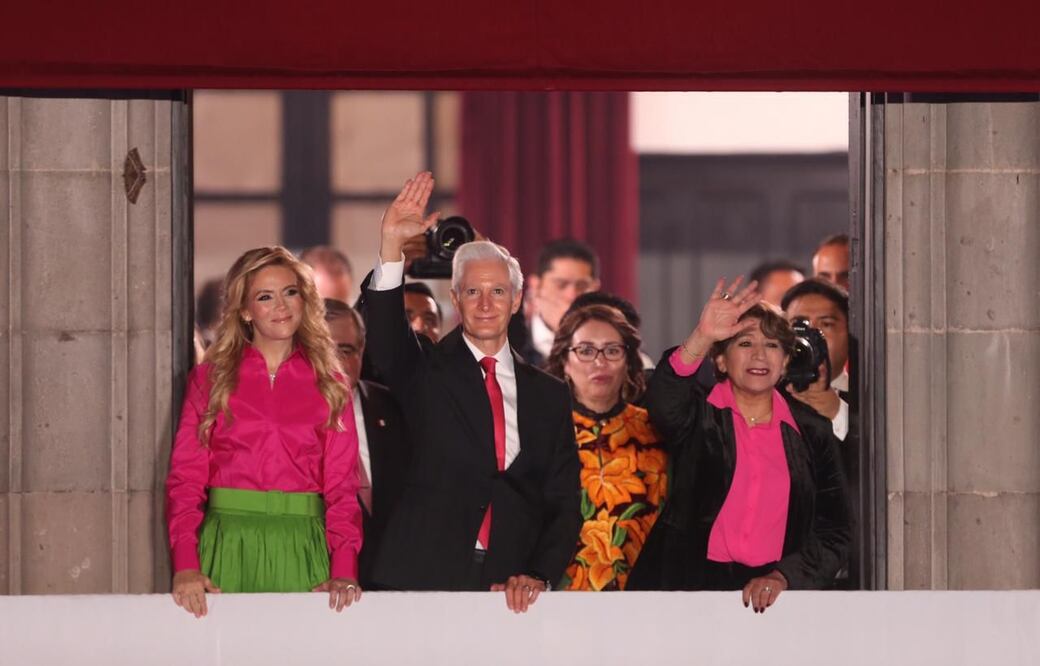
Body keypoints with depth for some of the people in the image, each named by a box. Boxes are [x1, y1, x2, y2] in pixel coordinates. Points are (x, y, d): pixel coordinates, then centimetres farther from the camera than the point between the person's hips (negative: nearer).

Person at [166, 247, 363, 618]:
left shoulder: (328, 384, 11)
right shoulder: (211, 378, 8)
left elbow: (342, 486, 6)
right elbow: (185, 477, 2)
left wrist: (344, 569, -10)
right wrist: (186, 565, -13)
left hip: (302, 549, 1)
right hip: (227, 544, -1)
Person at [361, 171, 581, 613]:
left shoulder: (548, 396, 13)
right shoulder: (426, 373, 8)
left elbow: (564, 504, 10)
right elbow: (384, 337, -13)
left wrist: (538, 576, -6)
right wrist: (391, 244, -26)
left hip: (510, 589, 2)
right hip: (423, 577, -2)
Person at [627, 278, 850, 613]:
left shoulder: (812, 432, 13)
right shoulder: (700, 416, 7)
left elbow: (834, 534, 12)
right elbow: (662, 404, -17)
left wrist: (782, 576, -3)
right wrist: (701, 337, -29)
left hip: (776, 595, 1)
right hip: (690, 583, -1)